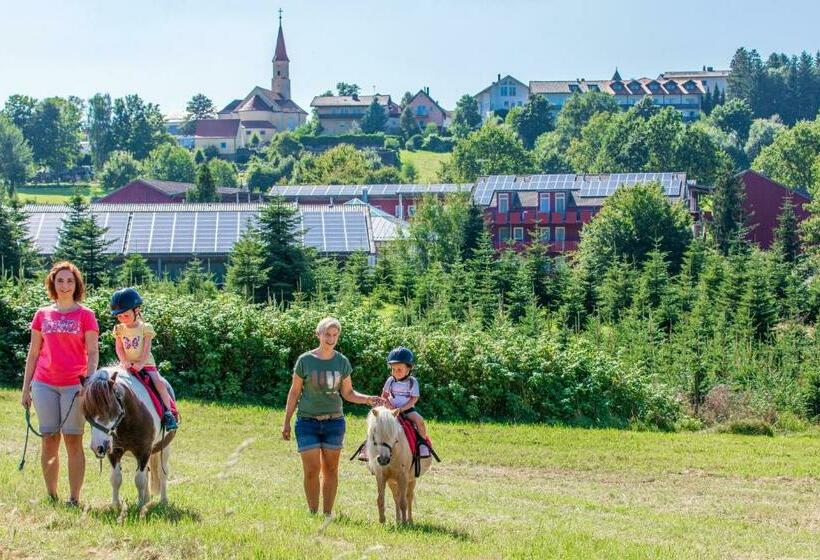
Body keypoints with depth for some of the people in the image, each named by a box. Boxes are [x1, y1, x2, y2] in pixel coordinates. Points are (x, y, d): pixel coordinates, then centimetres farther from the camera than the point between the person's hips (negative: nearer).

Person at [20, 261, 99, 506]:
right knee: (49, 440, 4)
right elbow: (33, 353, 14)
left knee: (73, 441, -2)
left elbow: (93, 353, -2)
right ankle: (51, 496, 12)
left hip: (74, 385, -3)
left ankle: (74, 498, 2)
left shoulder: (85, 315, 3)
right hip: (44, 384, 3)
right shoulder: (42, 315, 11)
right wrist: (26, 388, 10)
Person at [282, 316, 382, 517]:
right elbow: (294, 392, 3)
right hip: (308, 422, -2)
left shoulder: (342, 362, 4)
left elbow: (347, 393, 10)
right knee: (312, 470, -6)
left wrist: (367, 399, -8)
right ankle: (313, 514, 7)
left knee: (331, 469, 6)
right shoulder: (305, 361, -3)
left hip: (334, 421, 2)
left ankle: (327, 514, 15)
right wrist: (286, 422, 4)